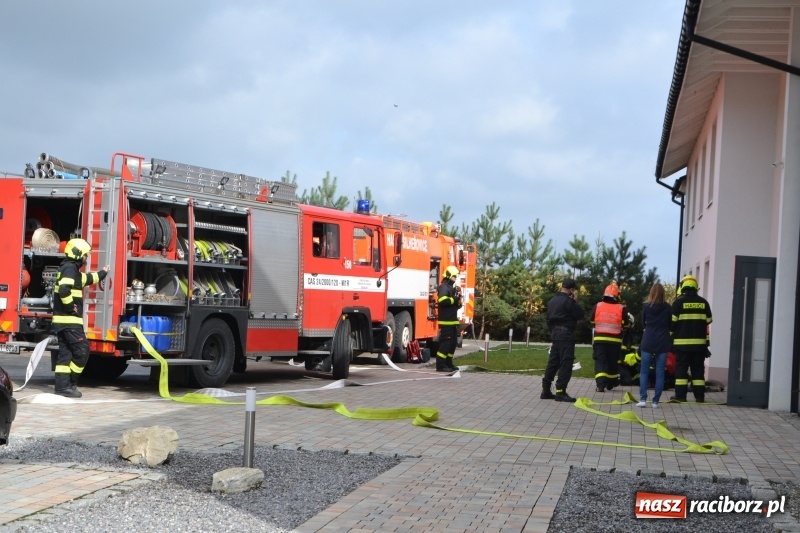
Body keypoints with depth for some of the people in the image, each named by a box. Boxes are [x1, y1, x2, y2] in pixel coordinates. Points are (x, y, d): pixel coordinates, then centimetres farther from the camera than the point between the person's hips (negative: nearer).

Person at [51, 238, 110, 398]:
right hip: (69, 320, -10)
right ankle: (69, 384, -4)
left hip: (63, 320, 10)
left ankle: (62, 386, 8)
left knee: (65, 353, 8)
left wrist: (103, 273, 53)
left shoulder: (71, 269, 20)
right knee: (82, 350, -7)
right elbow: (64, 290, -28)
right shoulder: (70, 268, -12)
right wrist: (71, 307, -18)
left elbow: (86, 279, 40)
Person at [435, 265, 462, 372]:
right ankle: (440, 365, -11)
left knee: (453, 342, 13)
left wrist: (458, 299, 2)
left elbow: (458, 305, 23)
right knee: (446, 342, -11)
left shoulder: (452, 287, 20)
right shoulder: (444, 287, -10)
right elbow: (442, 300, -28)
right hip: (446, 321, -10)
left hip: (453, 320, 10)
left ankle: (448, 363, 20)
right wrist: (454, 299, -17)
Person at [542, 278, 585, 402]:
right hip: (566, 335, -8)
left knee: (553, 362, 11)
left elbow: (549, 318, 17)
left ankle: (545, 390, 12)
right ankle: (560, 392, -10)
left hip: (555, 333, 9)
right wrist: (576, 301, 2)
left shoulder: (552, 300, 13)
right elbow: (580, 315, -8)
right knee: (566, 363, -6)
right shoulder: (568, 301, -14)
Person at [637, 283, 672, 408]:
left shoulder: (646, 306, -3)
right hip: (663, 343, 0)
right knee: (660, 373, 5)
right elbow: (671, 324, 6)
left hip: (648, 342, 0)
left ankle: (642, 399, -5)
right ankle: (655, 401, 3)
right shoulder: (668, 308, -3)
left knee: (644, 371, 6)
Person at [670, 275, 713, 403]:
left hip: (682, 342, -3)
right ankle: (699, 396, 6)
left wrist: (670, 338, 3)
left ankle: (680, 395, -3)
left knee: (681, 368, 0)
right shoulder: (703, 302, 8)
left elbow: (673, 322, -5)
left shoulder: (679, 301, -4)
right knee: (698, 369, 7)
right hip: (699, 342, 3)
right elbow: (708, 322, 12)